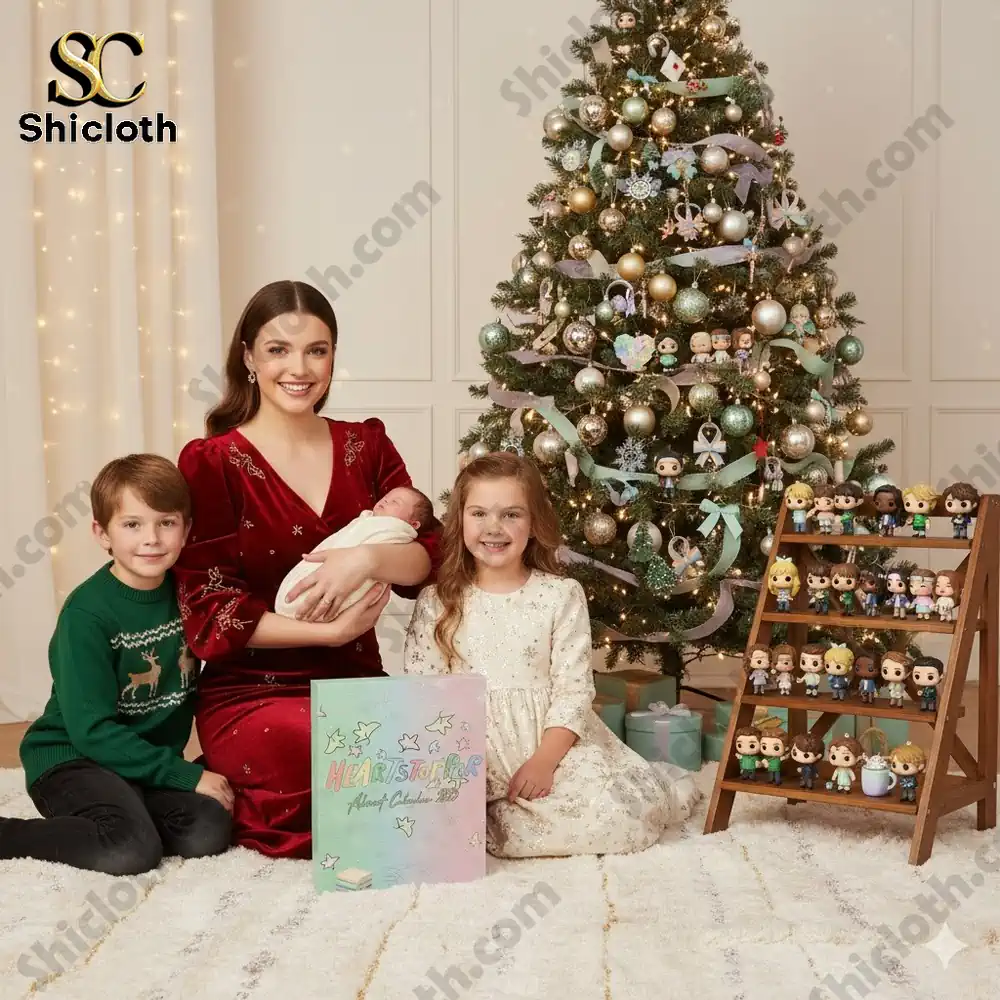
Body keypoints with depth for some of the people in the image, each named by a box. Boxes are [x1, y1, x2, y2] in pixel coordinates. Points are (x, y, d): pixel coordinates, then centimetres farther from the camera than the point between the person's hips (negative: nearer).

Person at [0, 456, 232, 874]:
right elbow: (92, 731, -19)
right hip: (73, 757, -5)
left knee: (209, 831, -20)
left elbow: (197, 687, 12)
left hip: (154, 763, 6)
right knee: (130, 851, -30)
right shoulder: (87, 613, -17)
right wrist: (187, 775, -20)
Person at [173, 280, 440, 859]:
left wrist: (368, 558, -21)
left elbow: (429, 560, 1)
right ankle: (244, 808, -1)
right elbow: (212, 616, -9)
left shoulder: (367, 445, 8)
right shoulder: (211, 463, -5)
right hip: (250, 694, -4)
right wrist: (331, 631, -18)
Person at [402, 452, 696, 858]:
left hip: (551, 738, -1)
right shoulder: (436, 602, 5)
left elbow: (573, 688, -2)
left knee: (608, 816, -27)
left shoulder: (561, 595, 3)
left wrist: (544, 760, -15)